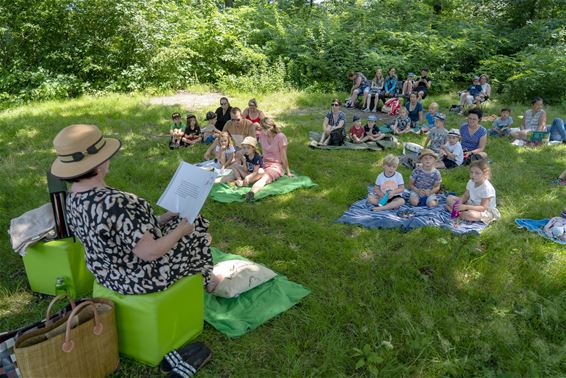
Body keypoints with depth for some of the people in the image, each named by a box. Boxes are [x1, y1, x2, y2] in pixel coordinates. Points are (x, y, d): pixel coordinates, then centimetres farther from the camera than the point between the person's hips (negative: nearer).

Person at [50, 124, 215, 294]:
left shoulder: (73, 196, -7)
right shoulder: (115, 202, -38)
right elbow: (151, 252, -33)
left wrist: (160, 220, 5)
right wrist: (180, 230, -15)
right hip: (141, 278, -8)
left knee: (178, 222, 23)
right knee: (195, 231, 13)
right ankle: (205, 281, 40)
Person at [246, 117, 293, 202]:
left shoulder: (280, 137, -11)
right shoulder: (262, 135, 5)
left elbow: (283, 156, -8)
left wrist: (288, 172, -3)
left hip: (276, 166, -7)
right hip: (264, 163, 7)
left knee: (265, 178, -37)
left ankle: (252, 192, -66)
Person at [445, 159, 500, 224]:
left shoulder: (486, 188, -26)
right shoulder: (471, 182, -3)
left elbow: (483, 208, -29)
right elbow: (465, 196, 4)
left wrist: (465, 207, -40)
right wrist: (459, 203, -19)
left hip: (486, 211, -8)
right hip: (471, 205, 8)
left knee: (471, 214, -42)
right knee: (450, 198, 0)